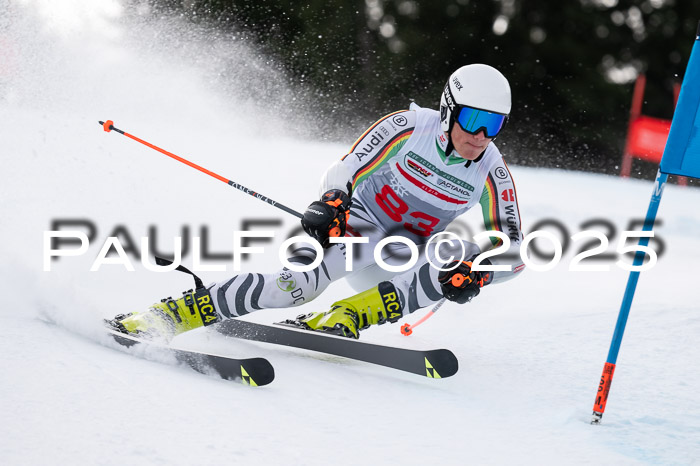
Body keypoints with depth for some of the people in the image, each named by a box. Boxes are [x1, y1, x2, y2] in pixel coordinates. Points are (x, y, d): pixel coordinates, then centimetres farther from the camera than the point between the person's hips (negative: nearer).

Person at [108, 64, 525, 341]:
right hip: (359, 220, -3)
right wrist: (331, 203, -35)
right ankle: (170, 315, -32)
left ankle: (342, 319, -35)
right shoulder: (410, 126, -15)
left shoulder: (493, 173, -9)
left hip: (405, 256, 3)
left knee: (452, 269, -31)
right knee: (301, 281, -33)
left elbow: (514, 251, -7)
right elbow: (349, 169, -13)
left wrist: (477, 271, -28)